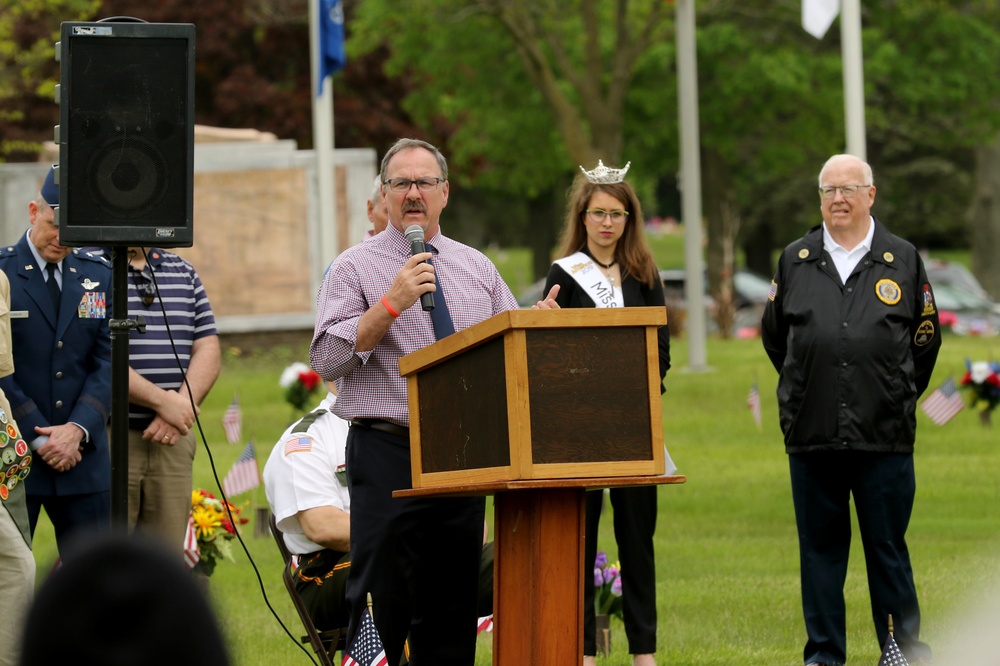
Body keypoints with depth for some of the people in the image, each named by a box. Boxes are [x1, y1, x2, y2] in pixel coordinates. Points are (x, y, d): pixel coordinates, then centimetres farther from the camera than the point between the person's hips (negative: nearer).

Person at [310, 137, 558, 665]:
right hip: (387, 455, -4)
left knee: (452, 612, 7)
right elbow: (326, 359, -10)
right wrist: (391, 304, -18)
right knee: (383, 606, -7)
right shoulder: (355, 268, 0)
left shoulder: (476, 268, 15)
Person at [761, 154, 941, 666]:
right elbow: (773, 336, 21)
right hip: (812, 433, 2)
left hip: (885, 434, -2)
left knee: (887, 546, 1)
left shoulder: (902, 260, 6)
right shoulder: (795, 261, 10)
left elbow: (925, 339, 15)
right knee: (819, 547, 5)